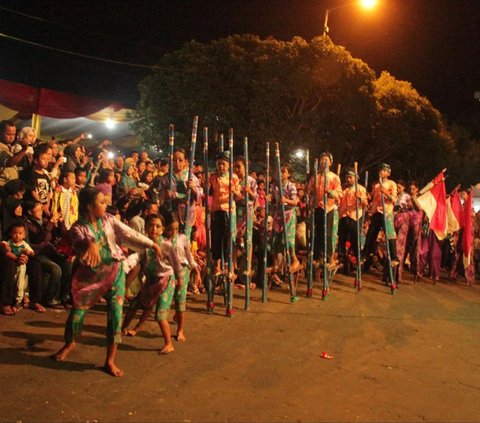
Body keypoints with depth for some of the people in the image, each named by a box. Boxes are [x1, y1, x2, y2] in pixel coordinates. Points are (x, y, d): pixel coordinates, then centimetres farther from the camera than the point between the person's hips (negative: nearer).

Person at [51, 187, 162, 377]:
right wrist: (91, 245, -57)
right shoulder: (78, 228, -12)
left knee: (115, 314, -4)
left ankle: (110, 360, 9)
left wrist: (152, 244, -14)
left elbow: (130, 234, -5)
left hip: (114, 271, 2)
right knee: (77, 312, 8)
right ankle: (69, 343, 42)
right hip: (90, 274, -1)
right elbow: (81, 243, -33)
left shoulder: (109, 220, -3)